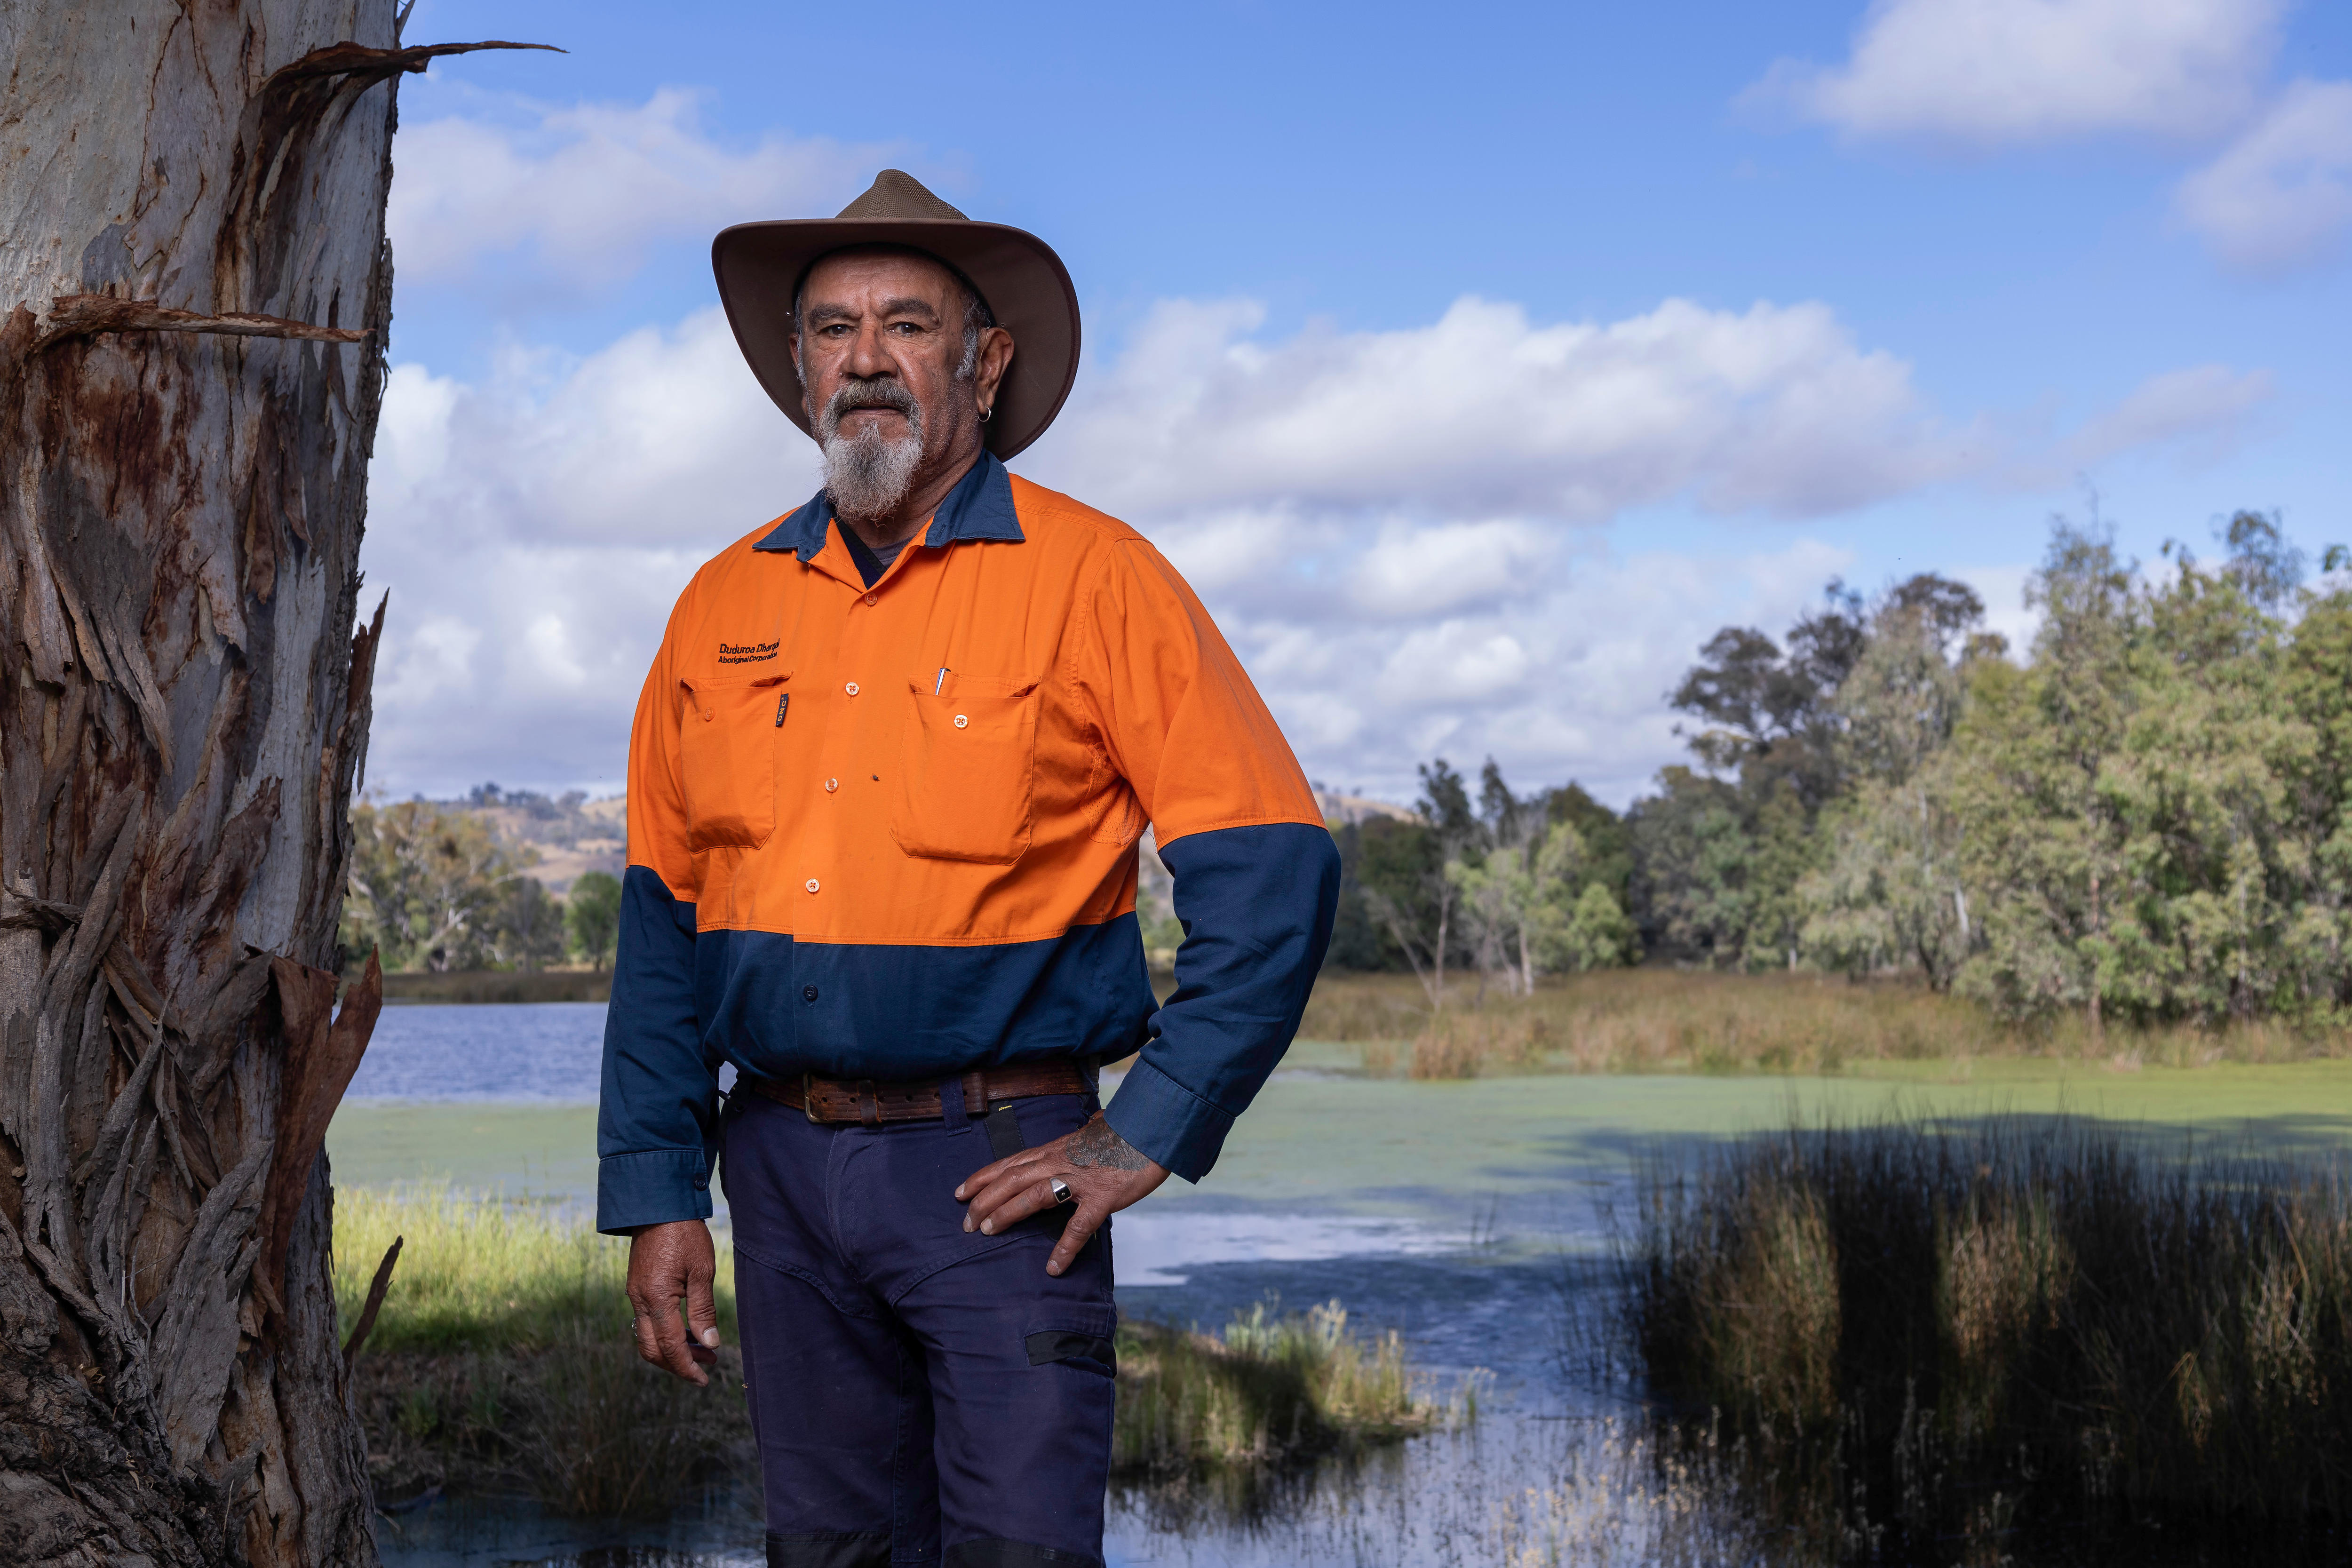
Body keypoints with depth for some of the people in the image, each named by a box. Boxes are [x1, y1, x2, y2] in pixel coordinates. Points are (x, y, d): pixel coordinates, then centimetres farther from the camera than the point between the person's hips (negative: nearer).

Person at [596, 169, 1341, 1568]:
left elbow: (1273, 870, -8)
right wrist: (656, 1191, 7)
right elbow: (663, 915, 13)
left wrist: (1151, 1135, -11)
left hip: (998, 1172, -4)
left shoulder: (1092, 577, -4)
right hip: (782, 1168, 4)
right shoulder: (730, 604, 10)